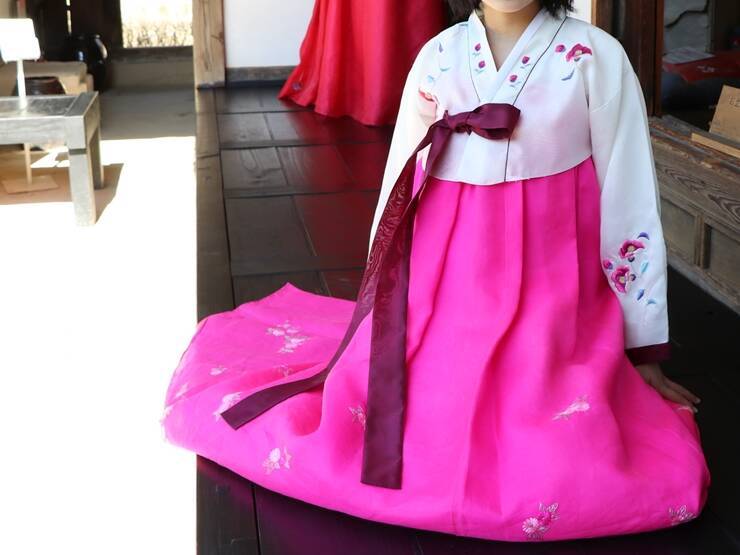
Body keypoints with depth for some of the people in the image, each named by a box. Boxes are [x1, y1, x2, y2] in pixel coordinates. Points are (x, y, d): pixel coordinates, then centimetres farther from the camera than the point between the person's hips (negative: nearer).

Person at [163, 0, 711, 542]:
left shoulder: (598, 58, -3)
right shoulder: (437, 57, 4)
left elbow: (630, 201, -2)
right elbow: (401, 184, 10)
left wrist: (642, 352, 0)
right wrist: (383, 313, 13)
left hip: (549, 292, -2)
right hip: (444, 283, 2)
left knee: (575, 480, -20)